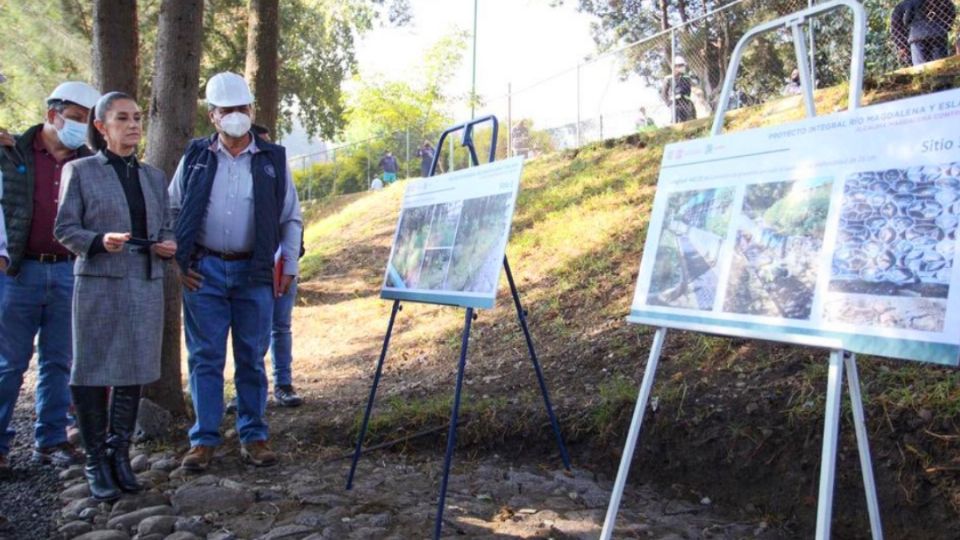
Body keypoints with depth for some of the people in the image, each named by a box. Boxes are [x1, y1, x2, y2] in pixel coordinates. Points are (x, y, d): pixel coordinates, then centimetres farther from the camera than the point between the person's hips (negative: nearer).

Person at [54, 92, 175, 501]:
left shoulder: (154, 176, 15)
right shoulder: (80, 171, 3)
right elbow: (65, 229, -1)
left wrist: (169, 246, -3)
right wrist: (100, 242, -19)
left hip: (146, 285, 4)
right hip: (99, 284, -4)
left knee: (134, 373, 7)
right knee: (92, 373, 1)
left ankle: (120, 455, 19)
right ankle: (96, 462, 13)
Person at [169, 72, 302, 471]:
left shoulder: (272, 160, 5)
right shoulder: (195, 158, 6)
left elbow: (291, 218, 9)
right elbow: (170, 211, 11)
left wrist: (289, 266, 3)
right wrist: (178, 262, 3)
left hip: (254, 273, 0)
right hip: (204, 271, 0)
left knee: (252, 358, 6)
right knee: (205, 357, 3)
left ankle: (253, 436, 16)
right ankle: (204, 438, 12)